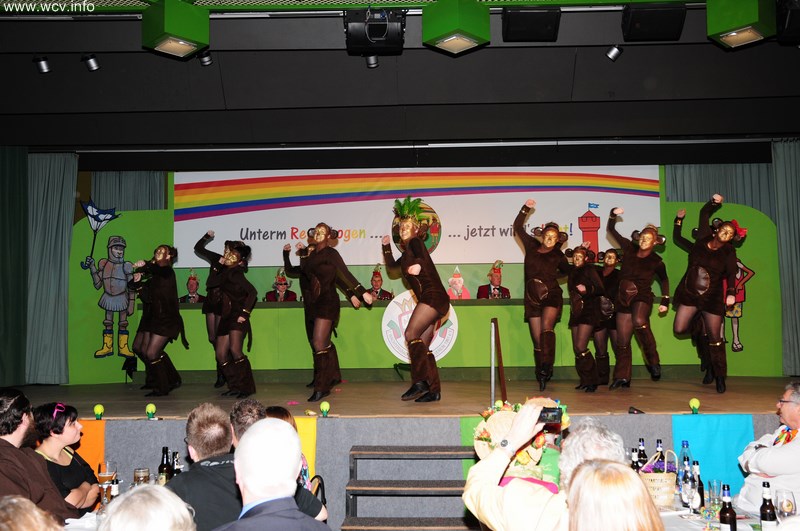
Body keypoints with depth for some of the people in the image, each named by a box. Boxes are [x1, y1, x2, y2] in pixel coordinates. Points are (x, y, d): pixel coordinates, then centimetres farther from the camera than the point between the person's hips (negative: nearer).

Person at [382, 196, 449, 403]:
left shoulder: (415, 242, -3)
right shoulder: (406, 253, 23)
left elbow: (422, 254, -28)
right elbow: (391, 265, 40)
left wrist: (418, 264, -50)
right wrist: (386, 247, 28)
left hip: (433, 296, -10)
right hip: (428, 299, 10)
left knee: (411, 334, -20)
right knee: (423, 346, 7)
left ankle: (420, 382, -22)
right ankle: (434, 390, 8)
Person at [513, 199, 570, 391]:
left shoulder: (558, 256, 6)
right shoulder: (532, 246, 8)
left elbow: (567, 271, 26)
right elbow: (518, 227, 12)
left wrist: (552, 276, 13)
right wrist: (526, 209, 5)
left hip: (551, 296, -2)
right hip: (532, 298, 2)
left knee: (547, 327, -28)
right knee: (537, 340, 1)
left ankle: (546, 367, -34)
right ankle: (541, 377, 8)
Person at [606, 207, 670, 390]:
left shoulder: (656, 261, -2)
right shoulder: (629, 248, 3)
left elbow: (664, 280, 14)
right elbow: (611, 230, 10)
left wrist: (665, 301, 9)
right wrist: (613, 215, -5)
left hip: (642, 297, -4)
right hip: (623, 298, 4)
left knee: (639, 321, -36)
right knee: (622, 340, 4)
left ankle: (653, 361, -23)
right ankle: (622, 377, 14)